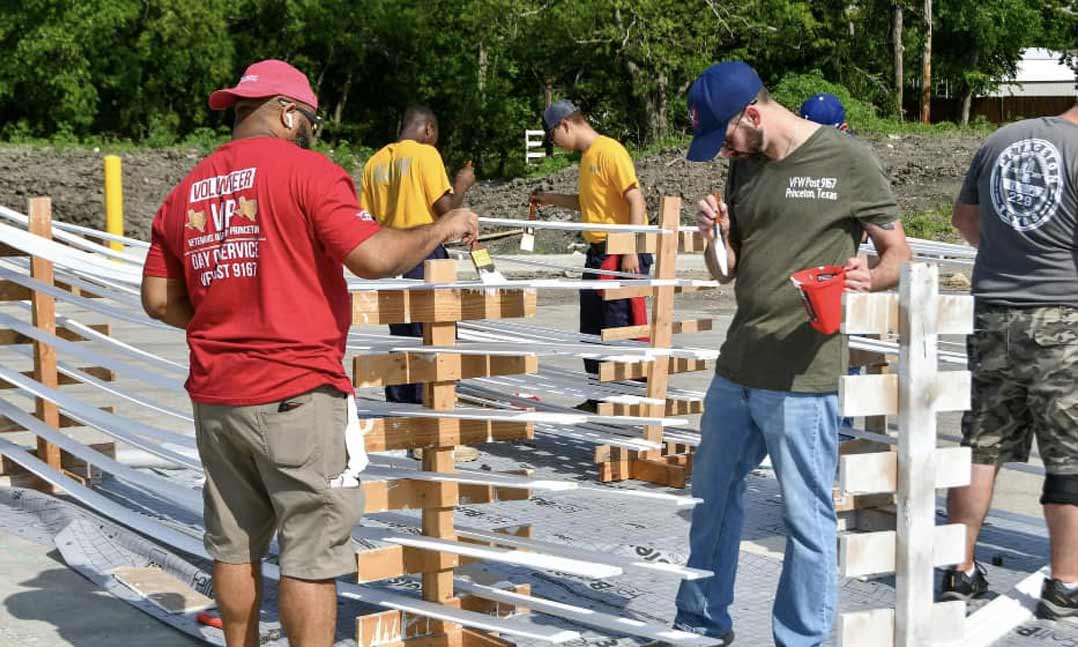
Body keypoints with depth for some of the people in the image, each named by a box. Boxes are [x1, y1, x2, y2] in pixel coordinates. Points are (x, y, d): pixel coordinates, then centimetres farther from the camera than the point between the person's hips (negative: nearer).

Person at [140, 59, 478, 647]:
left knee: (235, 547, 15)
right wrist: (441, 229, -1)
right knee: (311, 553, -1)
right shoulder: (304, 170, -8)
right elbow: (373, 257, -16)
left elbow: (158, 300, 12)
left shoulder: (185, 192, 10)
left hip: (216, 398, 6)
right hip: (298, 395, -6)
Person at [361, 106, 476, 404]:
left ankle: (398, 407, 13)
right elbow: (445, 206, -12)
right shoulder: (425, 154, -7)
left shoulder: (375, 162, 11)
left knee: (400, 337, 12)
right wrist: (462, 185, 5)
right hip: (424, 255, -6)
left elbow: (368, 216, 11)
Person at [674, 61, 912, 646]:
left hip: (802, 377, -7)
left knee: (807, 516, 1)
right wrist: (714, 234, -6)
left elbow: (898, 254, -2)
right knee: (711, 497, 18)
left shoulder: (846, 161, -8)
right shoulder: (744, 166, 10)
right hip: (735, 368, 7)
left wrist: (868, 278, -23)